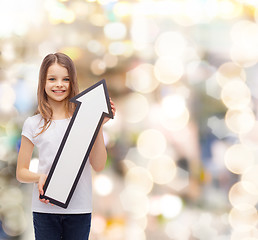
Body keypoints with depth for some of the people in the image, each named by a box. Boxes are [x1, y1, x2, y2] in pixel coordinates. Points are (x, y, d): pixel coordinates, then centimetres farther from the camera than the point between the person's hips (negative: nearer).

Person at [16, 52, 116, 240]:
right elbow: (21, 172, 8)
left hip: (79, 209, 0)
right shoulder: (34, 124, 4)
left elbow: (98, 165, -2)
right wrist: (39, 177, -12)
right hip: (45, 208, 0)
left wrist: (99, 126, -9)